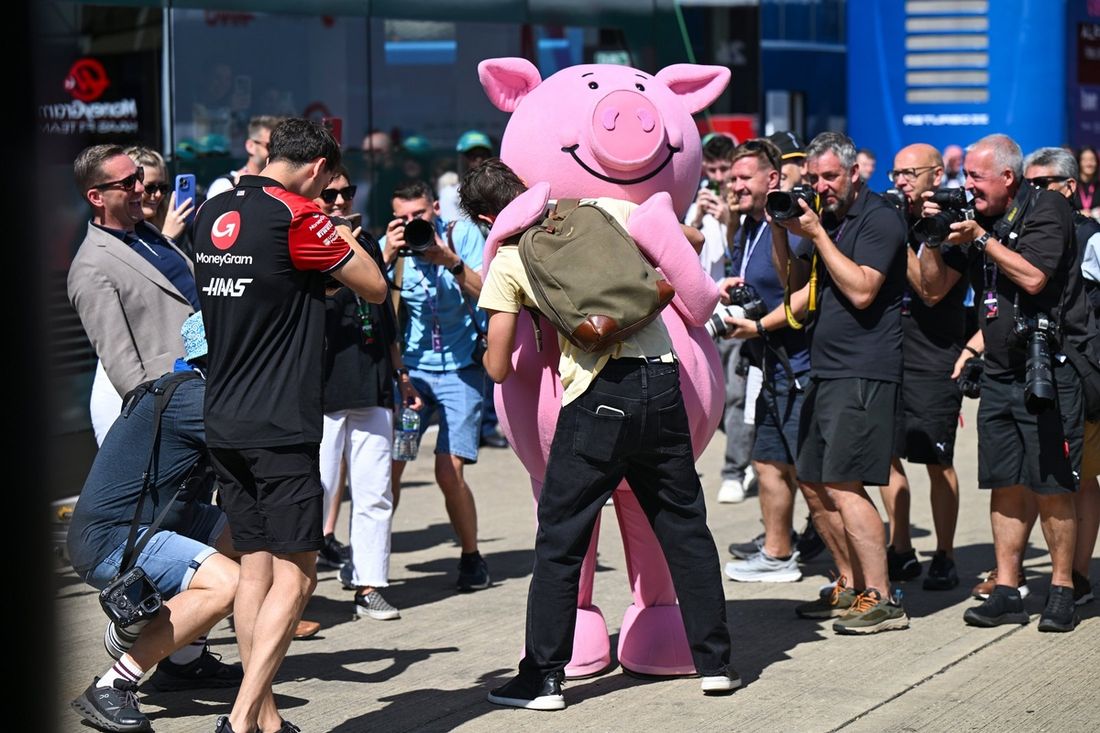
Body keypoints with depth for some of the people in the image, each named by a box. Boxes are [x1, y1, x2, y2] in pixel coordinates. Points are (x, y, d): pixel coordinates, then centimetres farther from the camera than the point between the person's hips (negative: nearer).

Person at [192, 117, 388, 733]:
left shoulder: (214, 214, 10)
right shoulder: (297, 215, -12)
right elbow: (375, 289, -3)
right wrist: (343, 238, 12)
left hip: (224, 423, 8)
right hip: (281, 428, -8)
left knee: (255, 567, 11)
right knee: (295, 575, -5)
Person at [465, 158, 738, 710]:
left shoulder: (507, 262, 2)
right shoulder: (600, 209, 11)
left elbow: (498, 368, 5)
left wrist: (488, 347, 28)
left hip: (600, 395, -4)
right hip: (663, 381, 4)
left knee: (560, 539, 5)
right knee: (684, 524, 14)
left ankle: (542, 679, 7)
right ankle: (715, 662, 19)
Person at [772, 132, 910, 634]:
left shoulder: (879, 219, -9)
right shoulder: (826, 219, 16)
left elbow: (861, 291, -19)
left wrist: (817, 234, -16)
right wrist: (781, 232, 5)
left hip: (864, 373, -9)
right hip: (825, 371, 9)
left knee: (842, 485, -15)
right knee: (814, 484, 11)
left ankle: (881, 600, -13)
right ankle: (851, 585, 22)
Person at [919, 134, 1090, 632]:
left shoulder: (1047, 209, -6)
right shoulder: (977, 218, 12)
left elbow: (1032, 277, -20)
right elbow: (934, 288, 14)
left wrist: (980, 238, -14)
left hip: (1050, 371, -6)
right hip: (999, 372, 7)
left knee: (1051, 489, -4)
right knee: (1004, 487, 6)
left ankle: (1062, 590, 6)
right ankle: (1006, 593, 11)